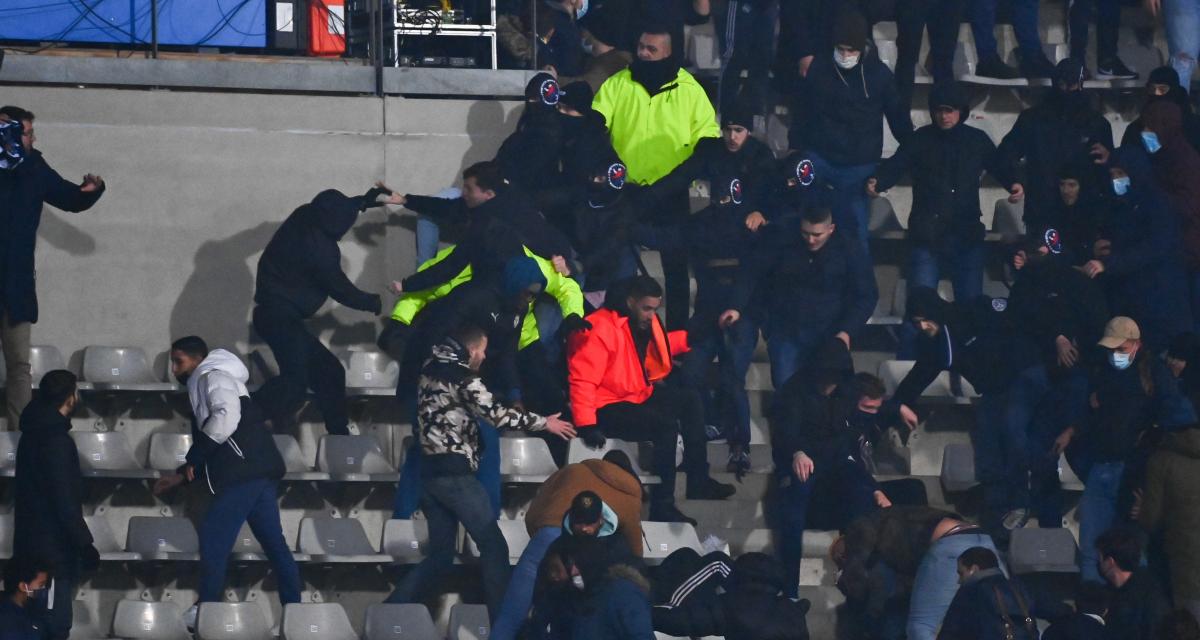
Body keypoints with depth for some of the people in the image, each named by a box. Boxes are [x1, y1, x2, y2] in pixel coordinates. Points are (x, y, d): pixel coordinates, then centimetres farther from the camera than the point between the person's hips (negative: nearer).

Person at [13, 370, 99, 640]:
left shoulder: (33, 432, 9)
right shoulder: (56, 441, -21)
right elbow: (65, 501, -23)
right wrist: (85, 544, -17)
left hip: (31, 539, 10)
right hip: (54, 546, -10)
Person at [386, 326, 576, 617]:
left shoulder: (431, 370, 16)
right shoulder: (461, 375, -7)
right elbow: (494, 413, -13)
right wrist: (543, 422, -4)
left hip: (428, 472, 8)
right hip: (454, 473, -8)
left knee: (440, 555, 13)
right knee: (493, 547, -3)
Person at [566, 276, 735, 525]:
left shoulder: (644, 322, 7)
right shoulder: (600, 330, -23)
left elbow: (660, 345, 30)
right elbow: (582, 381, -28)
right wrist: (587, 425, -34)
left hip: (637, 396, 10)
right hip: (606, 409, -10)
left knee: (689, 399, 7)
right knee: (666, 425, -26)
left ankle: (699, 481, 11)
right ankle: (662, 506, -23)